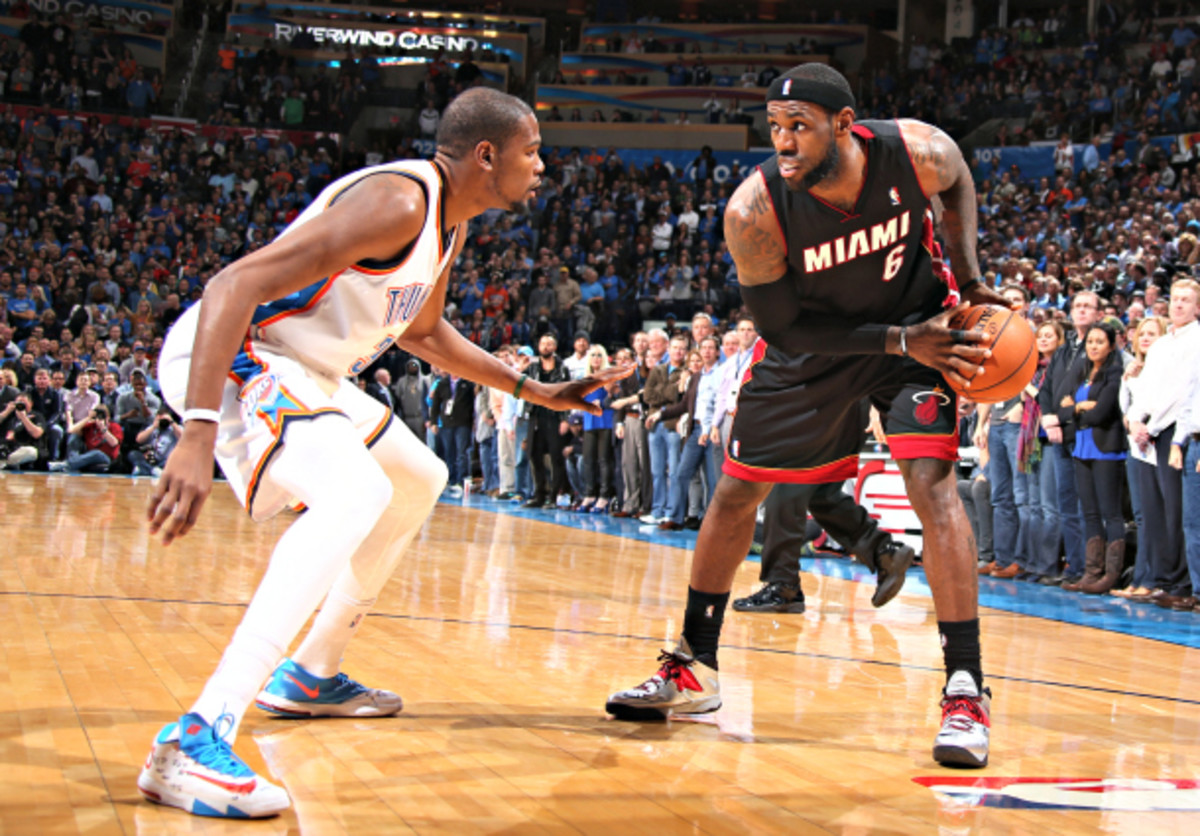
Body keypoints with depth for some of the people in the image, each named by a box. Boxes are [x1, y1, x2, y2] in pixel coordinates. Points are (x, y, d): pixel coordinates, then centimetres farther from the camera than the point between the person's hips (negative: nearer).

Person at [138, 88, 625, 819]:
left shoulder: (450, 222, 8)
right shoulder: (398, 202, -24)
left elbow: (424, 331, 29)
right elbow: (235, 285, -33)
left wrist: (535, 392, 29)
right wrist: (198, 435, -42)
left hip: (303, 372, 11)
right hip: (228, 355, -11)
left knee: (420, 482, 25)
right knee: (357, 492, -33)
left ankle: (310, 676, 32)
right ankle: (195, 743, -40)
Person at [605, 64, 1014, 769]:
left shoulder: (918, 153, -27)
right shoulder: (754, 210, -30)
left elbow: (958, 184, 0)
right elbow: (781, 327, -21)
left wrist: (970, 279, -11)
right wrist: (900, 341, -28)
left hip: (918, 324, -1)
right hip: (812, 340, 1)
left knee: (932, 480, -19)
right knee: (737, 491, 6)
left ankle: (967, 691, -15)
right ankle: (695, 670, 24)